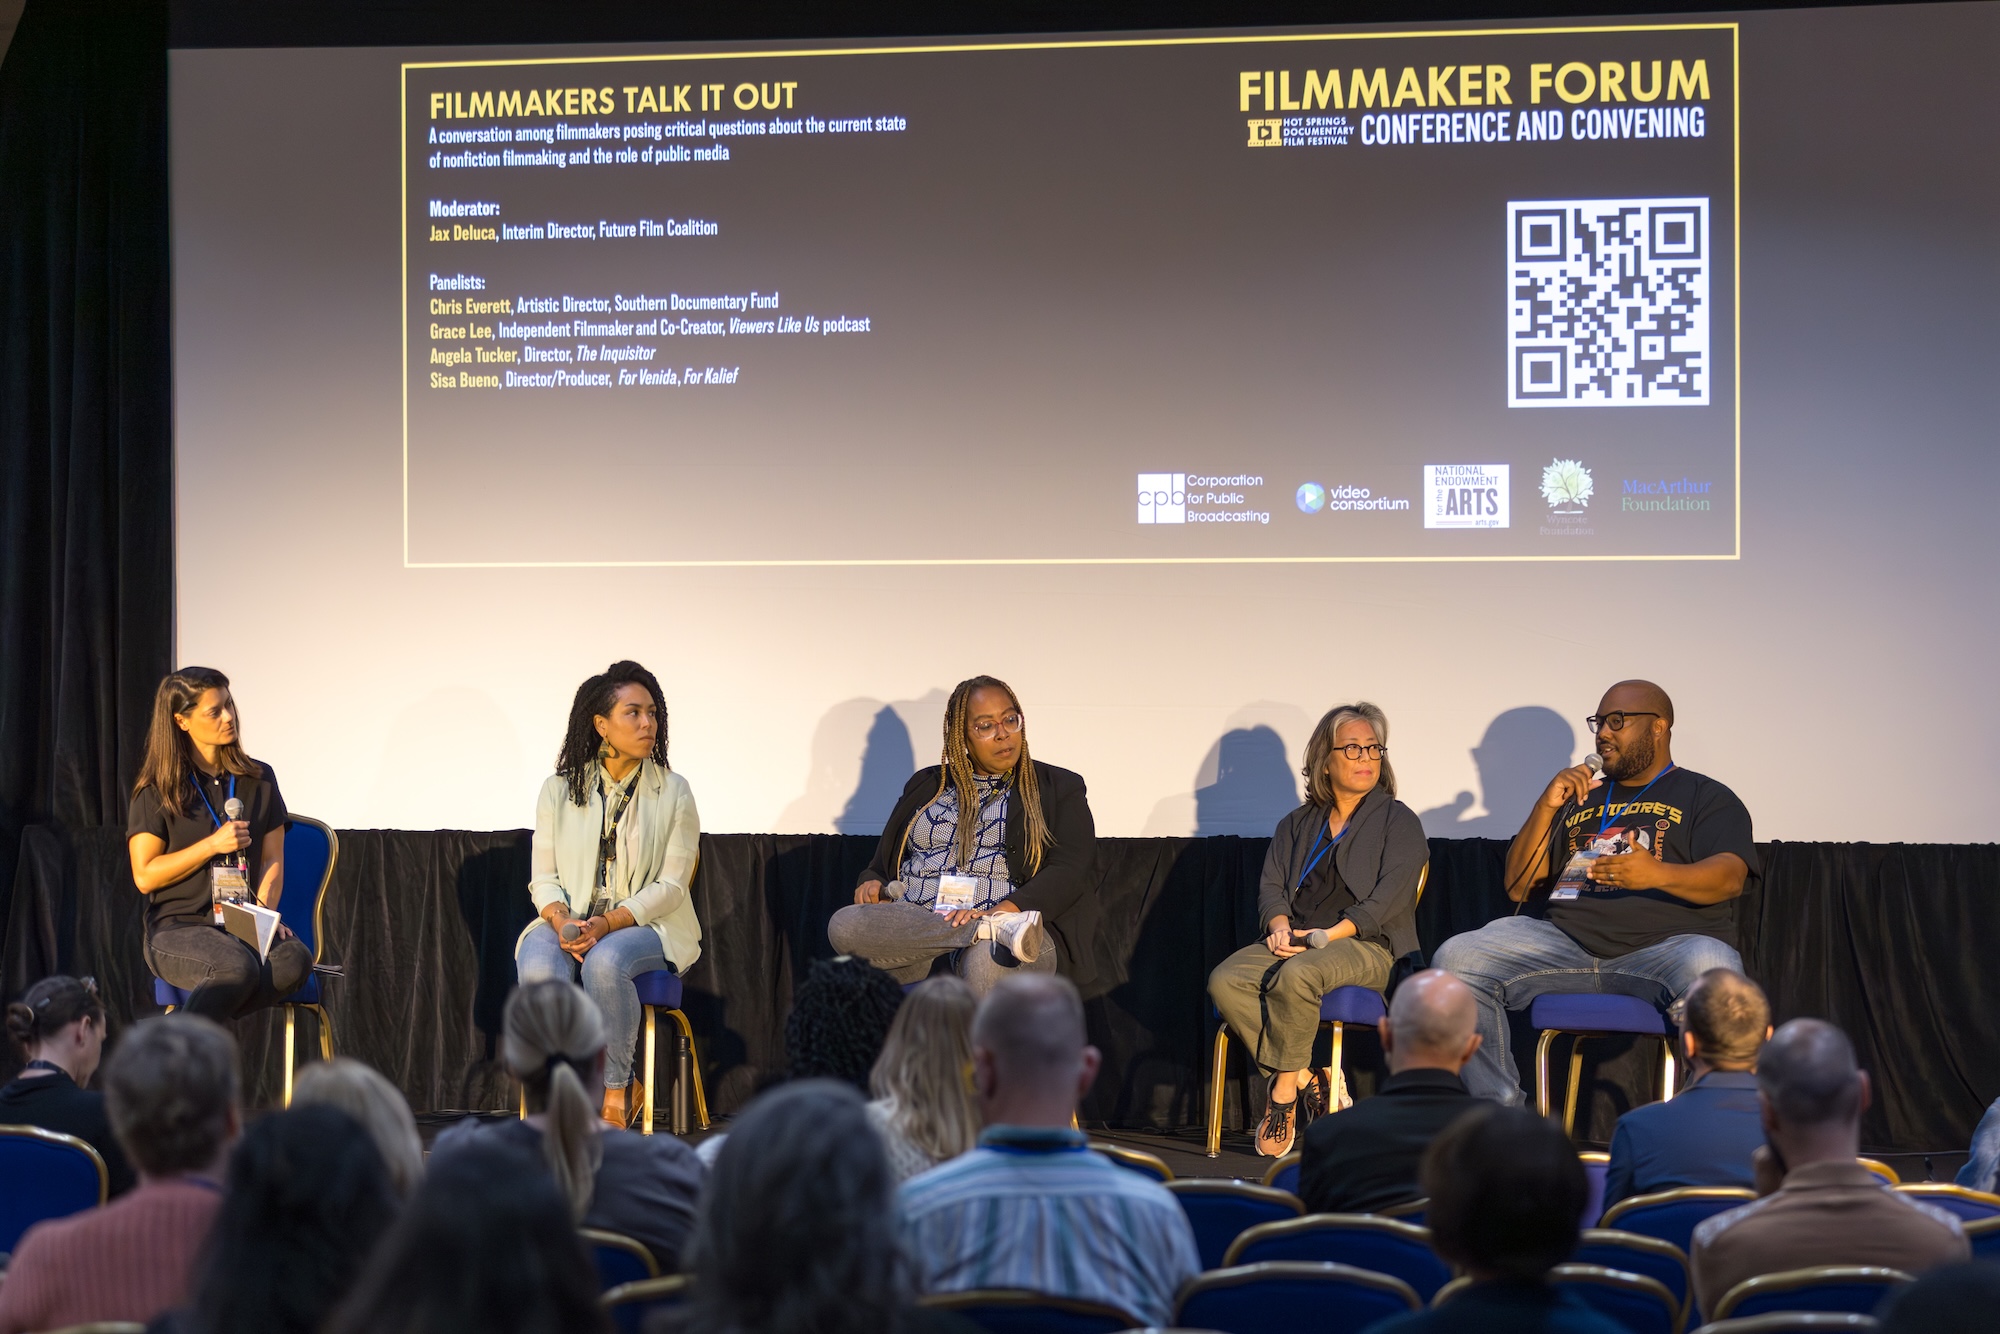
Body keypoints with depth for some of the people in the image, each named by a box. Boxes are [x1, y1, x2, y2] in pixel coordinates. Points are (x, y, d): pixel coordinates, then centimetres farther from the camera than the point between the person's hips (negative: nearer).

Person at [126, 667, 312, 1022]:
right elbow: (144, 876, -3)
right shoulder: (158, 791, 2)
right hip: (177, 929, -4)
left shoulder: (258, 780, 14)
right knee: (238, 967, -38)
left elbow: (272, 860, 12)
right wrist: (213, 845, -10)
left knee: (294, 959, -32)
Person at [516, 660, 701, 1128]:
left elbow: (670, 885, -4)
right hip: (570, 920, 2)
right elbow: (544, 877, 7)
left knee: (605, 962, -37)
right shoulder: (559, 790, 8)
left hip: (647, 925, -2)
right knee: (539, 971, -32)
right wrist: (560, 920, -15)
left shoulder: (673, 792, 2)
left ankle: (614, 1090, -22)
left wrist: (608, 922, -18)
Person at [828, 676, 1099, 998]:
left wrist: (999, 911, -19)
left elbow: (1069, 872, -1)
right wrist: (874, 885, -1)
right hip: (909, 929, 4)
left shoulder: (1057, 788, 15)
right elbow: (884, 862, 27)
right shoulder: (926, 786, 26)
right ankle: (996, 930, -35)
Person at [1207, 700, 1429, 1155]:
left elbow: (1389, 896, -5)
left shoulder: (1398, 821, 8)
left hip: (1368, 946, -5)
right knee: (1225, 981, -25)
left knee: (1295, 975, -38)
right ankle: (1308, 1083, -20)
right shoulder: (1297, 825, 23)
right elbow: (1271, 887, 15)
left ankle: (1283, 1090, -22)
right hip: (1294, 942, 5)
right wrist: (1280, 925, -9)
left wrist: (1327, 936, -16)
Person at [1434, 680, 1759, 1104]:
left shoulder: (1705, 797, 14)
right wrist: (1546, 807, 10)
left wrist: (1659, 874, -26)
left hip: (1667, 944, -4)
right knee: (1457, 958, -19)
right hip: (1567, 945, 4)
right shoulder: (1580, 800, 29)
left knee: (1709, 970, -40)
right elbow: (1518, 888, 24)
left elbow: (1729, 877, -5)